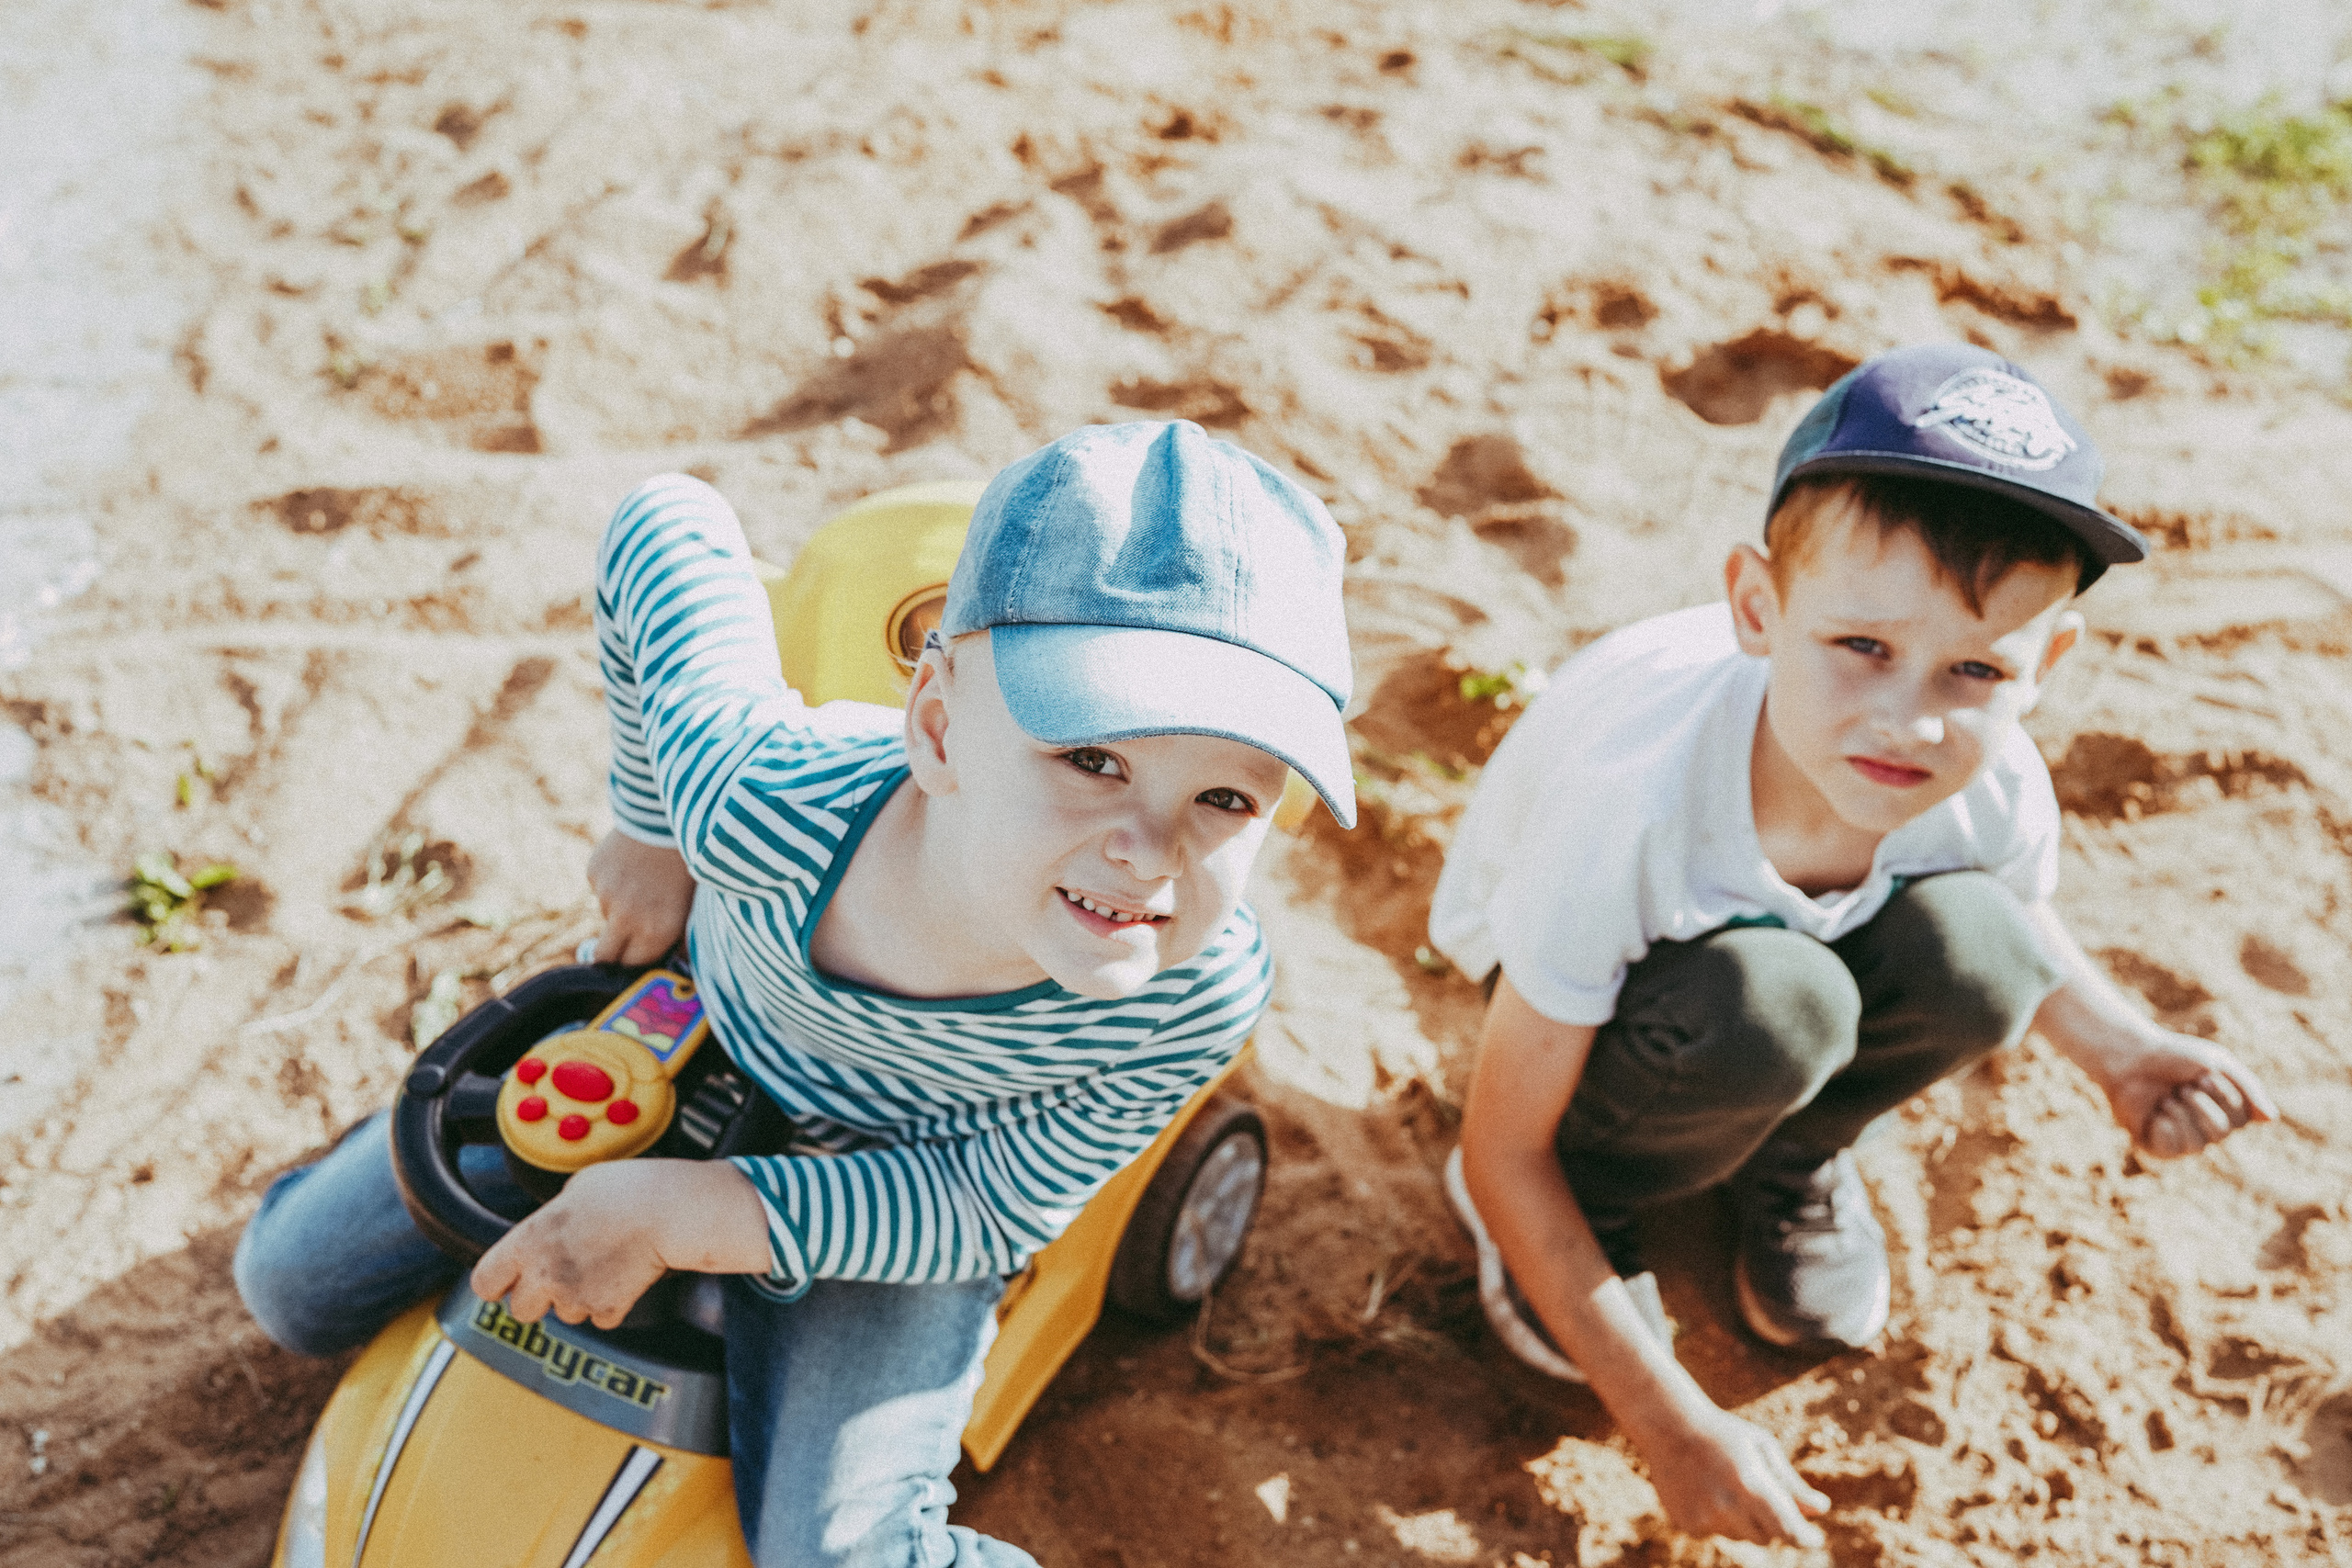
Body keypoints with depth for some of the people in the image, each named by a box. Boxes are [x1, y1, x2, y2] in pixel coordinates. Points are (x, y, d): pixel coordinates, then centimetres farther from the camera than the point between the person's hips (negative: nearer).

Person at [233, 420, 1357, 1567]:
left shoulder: (1198, 1003, -37)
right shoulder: (768, 804, -40)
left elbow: (996, 1211, -22)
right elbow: (666, 521, -21)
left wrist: (680, 1213, -30)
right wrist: (653, 832, -11)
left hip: (895, 1182, -1)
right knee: (292, 1282, 11)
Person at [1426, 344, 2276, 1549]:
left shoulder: (1998, 792, -27)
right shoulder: (1633, 804, -40)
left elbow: (2020, 924, 3)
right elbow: (1502, 1152, -28)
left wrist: (2120, 1051, -17)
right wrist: (1673, 1427, -27)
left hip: (1791, 923, 4)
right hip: (1562, 945, -4)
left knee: (1968, 951, -27)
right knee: (1767, 1009, -35)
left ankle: (1789, 1160, 4)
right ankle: (1585, 1203, -4)